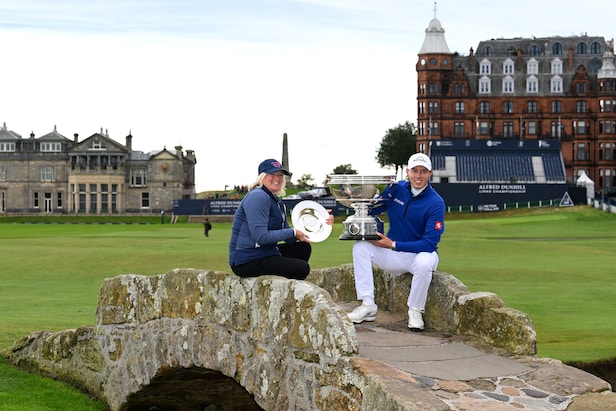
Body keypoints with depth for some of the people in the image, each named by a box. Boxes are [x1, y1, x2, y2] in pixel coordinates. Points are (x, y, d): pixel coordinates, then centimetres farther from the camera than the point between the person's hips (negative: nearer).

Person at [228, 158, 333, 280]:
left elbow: (289, 239, 13)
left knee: (303, 247, 16)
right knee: (302, 268, -13)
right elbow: (260, 237, -24)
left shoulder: (277, 201, 16)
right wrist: (293, 232, -16)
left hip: (265, 253, 10)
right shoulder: (258, 197, -16)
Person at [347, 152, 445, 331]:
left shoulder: (435, 202, -16)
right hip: (393, 256, 4)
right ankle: (368, 306, -15)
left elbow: (429, 244, -21)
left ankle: (415, 311, -16)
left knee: (424, 262, -39)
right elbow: (370, 209, 4)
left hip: (421, 253, -4)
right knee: (360, 247, -16)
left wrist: (393, 244, -23)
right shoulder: (396, 189, -2)